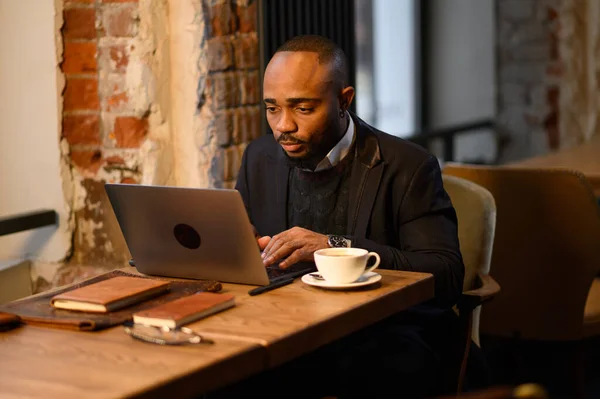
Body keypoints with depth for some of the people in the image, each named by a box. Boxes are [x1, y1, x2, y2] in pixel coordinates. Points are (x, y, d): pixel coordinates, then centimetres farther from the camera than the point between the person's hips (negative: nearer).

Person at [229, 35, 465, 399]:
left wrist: (337, 246, -27)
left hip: (383, 333, -3)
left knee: (397, 362, -37)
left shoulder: (407, 166, -6)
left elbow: (447, 276, -16)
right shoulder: (259, 158, 9)